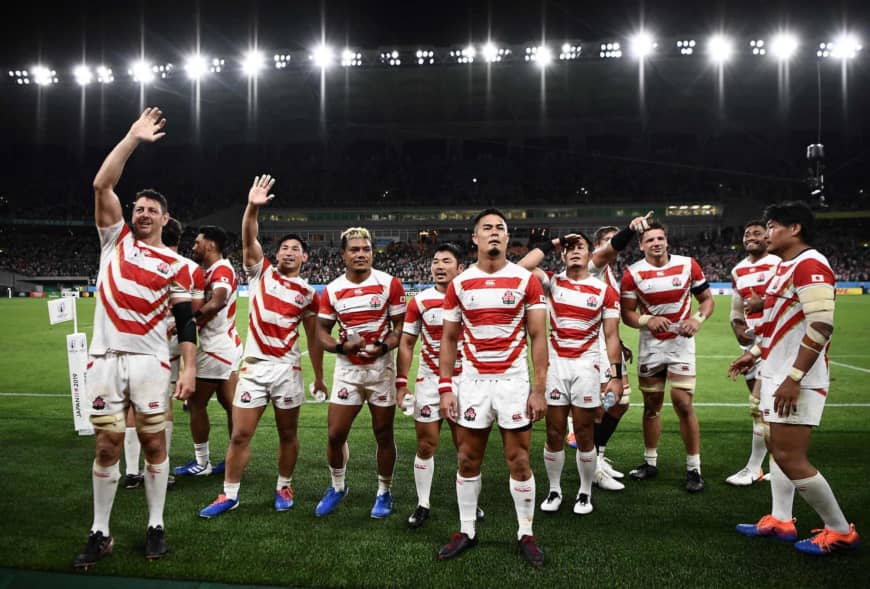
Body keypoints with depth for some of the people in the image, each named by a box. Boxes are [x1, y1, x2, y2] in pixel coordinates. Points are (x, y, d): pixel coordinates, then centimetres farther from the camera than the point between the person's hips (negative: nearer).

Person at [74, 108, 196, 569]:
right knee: (107, 445, 6)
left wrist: (189, 369, -5)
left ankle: (155, 527, 17)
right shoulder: (115, 239, 10)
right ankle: (100, 533, 17)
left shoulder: (176, 265, 5)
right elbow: (101, 186, -1)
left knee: (154, 443, 4)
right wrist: (133, 139, -4)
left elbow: (185, 321, 4)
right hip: (106, 358, 1)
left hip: (151, 360, -1)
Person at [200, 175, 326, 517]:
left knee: (288, 433, 11)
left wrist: (319, 376, 10)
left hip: (287, 368, 1)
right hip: (254, 365, 0)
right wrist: (253, 207, -29)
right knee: (240, 434, 3)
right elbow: (248, 239, -12)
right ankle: (229, 494, 17)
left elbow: (313, 337, 9)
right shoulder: (260, 272, 5)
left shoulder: (308, 294, 5)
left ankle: (284, 487, 29)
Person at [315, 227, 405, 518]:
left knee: (383, 434, 8)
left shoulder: (389, 284, -7)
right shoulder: (332, 290, 1)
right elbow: (322, 330, 6)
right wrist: (341, 347, -15)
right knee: (335, 434, 3)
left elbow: (400, 324, -3)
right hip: (347, 369, 2)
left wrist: (384, 347, -22)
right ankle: (337, 487, 29)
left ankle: (384, 492, 27)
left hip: (381, 367, -2)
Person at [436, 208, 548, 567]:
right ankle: (466, 531, 25)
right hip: (472, 382, 2)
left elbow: (538, 337, -3)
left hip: (514, 382, -2)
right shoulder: (459, 284, 3)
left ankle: (526, 534, 22)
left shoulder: (525, 281, -2)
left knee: (519, 462, 5)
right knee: (468, 460, 10)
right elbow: (449, 339, 7)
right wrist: (445, 388, 0)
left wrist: (539, 389, -8)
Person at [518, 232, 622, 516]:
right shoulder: (552, 283, 3)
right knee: (554, 434, 8)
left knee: (584, 436, 6)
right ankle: (554, 490, 24)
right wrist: (552, 244, -3)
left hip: (586, 366, -1)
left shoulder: (604, 291, 1)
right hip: (555, 364, 1)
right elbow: (523, 267, -15)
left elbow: (611, 336, 0)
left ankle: (585, 493, 24)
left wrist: (616, 375, -5)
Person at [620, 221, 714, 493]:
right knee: (651, 405, 11)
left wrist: (698, 319, -15)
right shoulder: (633, 273, -6)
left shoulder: (688, 265, -4)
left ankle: (694, 468, 6)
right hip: (650, 344, 1)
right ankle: (650, 462, 25)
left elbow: (707, 299, 5)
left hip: (681, 342, -1)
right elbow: (627, 313, -3)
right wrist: (647, 320, -23)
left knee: (683, 404, -7)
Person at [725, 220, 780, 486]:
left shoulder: (779, 265, -8)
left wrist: (764, 303, -25)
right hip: (750, 342, 7)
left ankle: (754, 468, 3)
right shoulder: (738, 271, 14)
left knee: (759, 405, -8)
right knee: (762, 403, 11)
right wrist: (737, 326, 0)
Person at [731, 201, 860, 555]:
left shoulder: (810, 265, -17)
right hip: (778, 373, 10)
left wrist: (794, 378, -27)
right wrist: (754, 354, 24)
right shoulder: (787, 266, 15)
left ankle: (841, 532, 10)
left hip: (797, 380, -10)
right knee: (777, 448, 15)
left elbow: (821, 326, -25)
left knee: (789, 458, -6)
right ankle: (780, 522, 25)